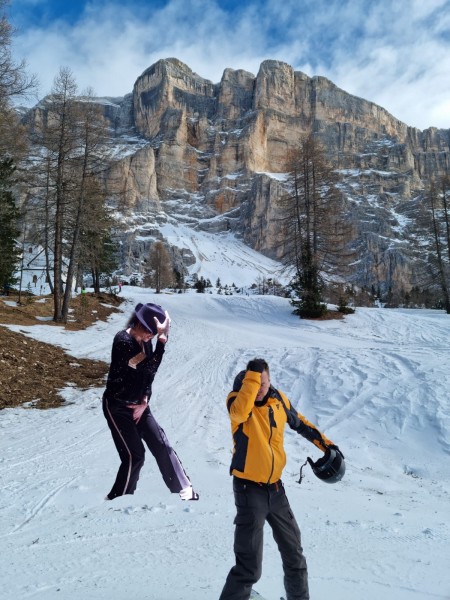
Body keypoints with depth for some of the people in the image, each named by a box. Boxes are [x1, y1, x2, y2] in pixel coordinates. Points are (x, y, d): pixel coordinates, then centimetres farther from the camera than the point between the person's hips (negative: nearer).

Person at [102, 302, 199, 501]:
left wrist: (145, 401, -4)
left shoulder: (145, 341, 1)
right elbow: (150, 368, -30)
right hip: (117, 406, -7)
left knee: (161, 445, 4)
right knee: (135, 455, -4)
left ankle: (184, 489, 16)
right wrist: (163, 337, -32)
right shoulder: (123, 340, -23)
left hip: (137, 404, 7)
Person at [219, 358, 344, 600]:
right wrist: (253, 373, -40)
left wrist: (325, 443, 16)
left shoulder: (279, 399, -2)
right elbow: (240, 411, -42)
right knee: (249, 566, -5)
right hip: (249, 489, -5)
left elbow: (299, 422, 16)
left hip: (275, 488, 6)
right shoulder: (236, 400, -17)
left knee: (294, 553, 21)